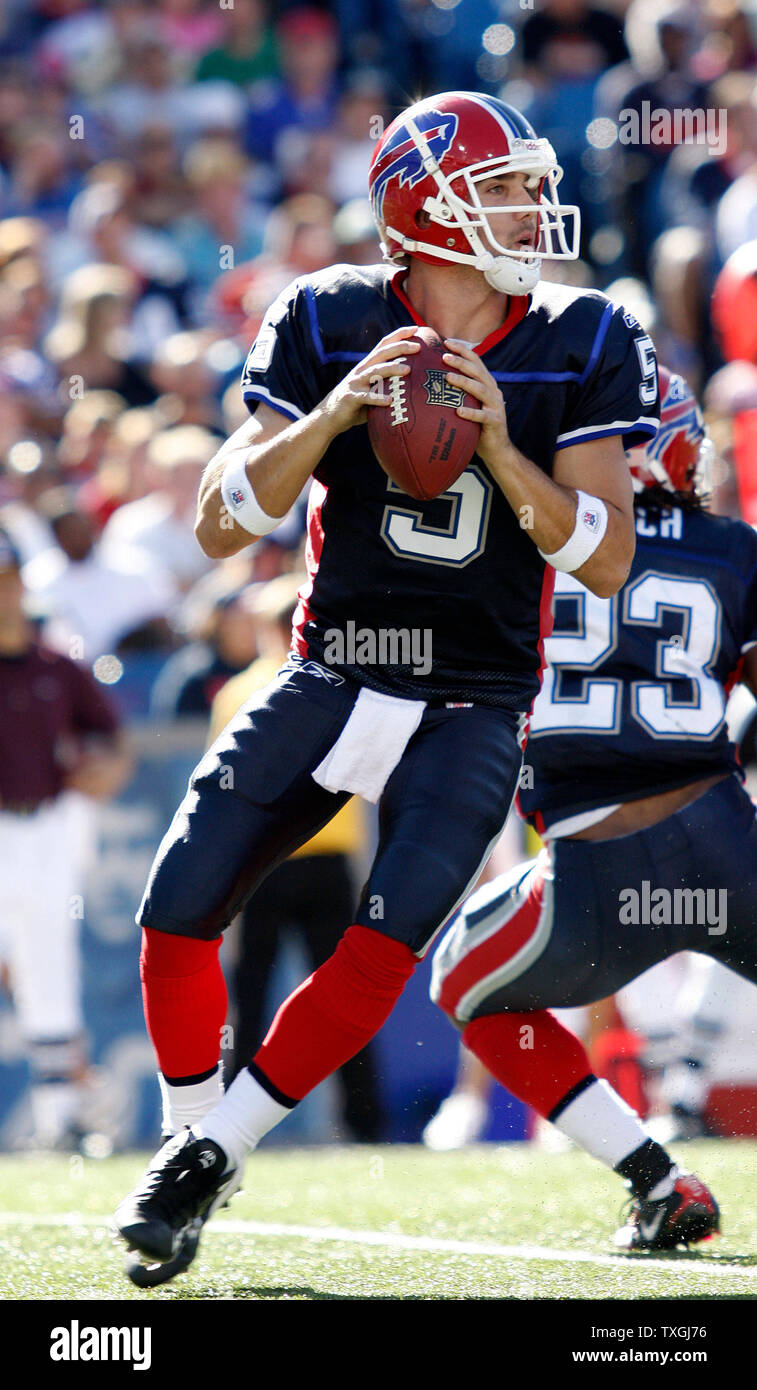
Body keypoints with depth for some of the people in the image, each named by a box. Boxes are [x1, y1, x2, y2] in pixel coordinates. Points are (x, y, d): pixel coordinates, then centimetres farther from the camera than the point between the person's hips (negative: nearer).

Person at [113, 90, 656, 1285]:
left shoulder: (585, 348, -5)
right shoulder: (329, 326, -6)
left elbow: (606, 562, -10)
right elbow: (221, 525, -9)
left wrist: (501, 448, -24)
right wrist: (334, 414, -24)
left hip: (472, 710, -1)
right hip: (329, 682, 1)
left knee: (382, 954, -16)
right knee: (178, 917, -6)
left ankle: (212, 1156, 2)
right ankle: (185, 1141, 19)